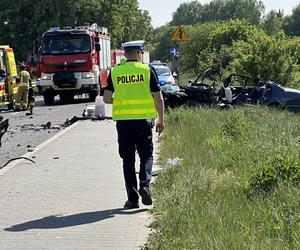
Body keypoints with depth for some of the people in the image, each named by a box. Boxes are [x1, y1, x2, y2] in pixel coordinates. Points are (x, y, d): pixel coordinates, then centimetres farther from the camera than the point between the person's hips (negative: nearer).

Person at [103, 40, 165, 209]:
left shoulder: (115, 72, 3)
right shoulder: (147, 70, -1)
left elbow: (107, 98, 0)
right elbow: (158, 98, -2)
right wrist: (161, 120, 7)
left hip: (122, 120, 2)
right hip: (143, 119, -1)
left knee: (128, 159, 8)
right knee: (146, 155, 12)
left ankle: (132, 198, 7)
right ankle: (145, 184, -12)